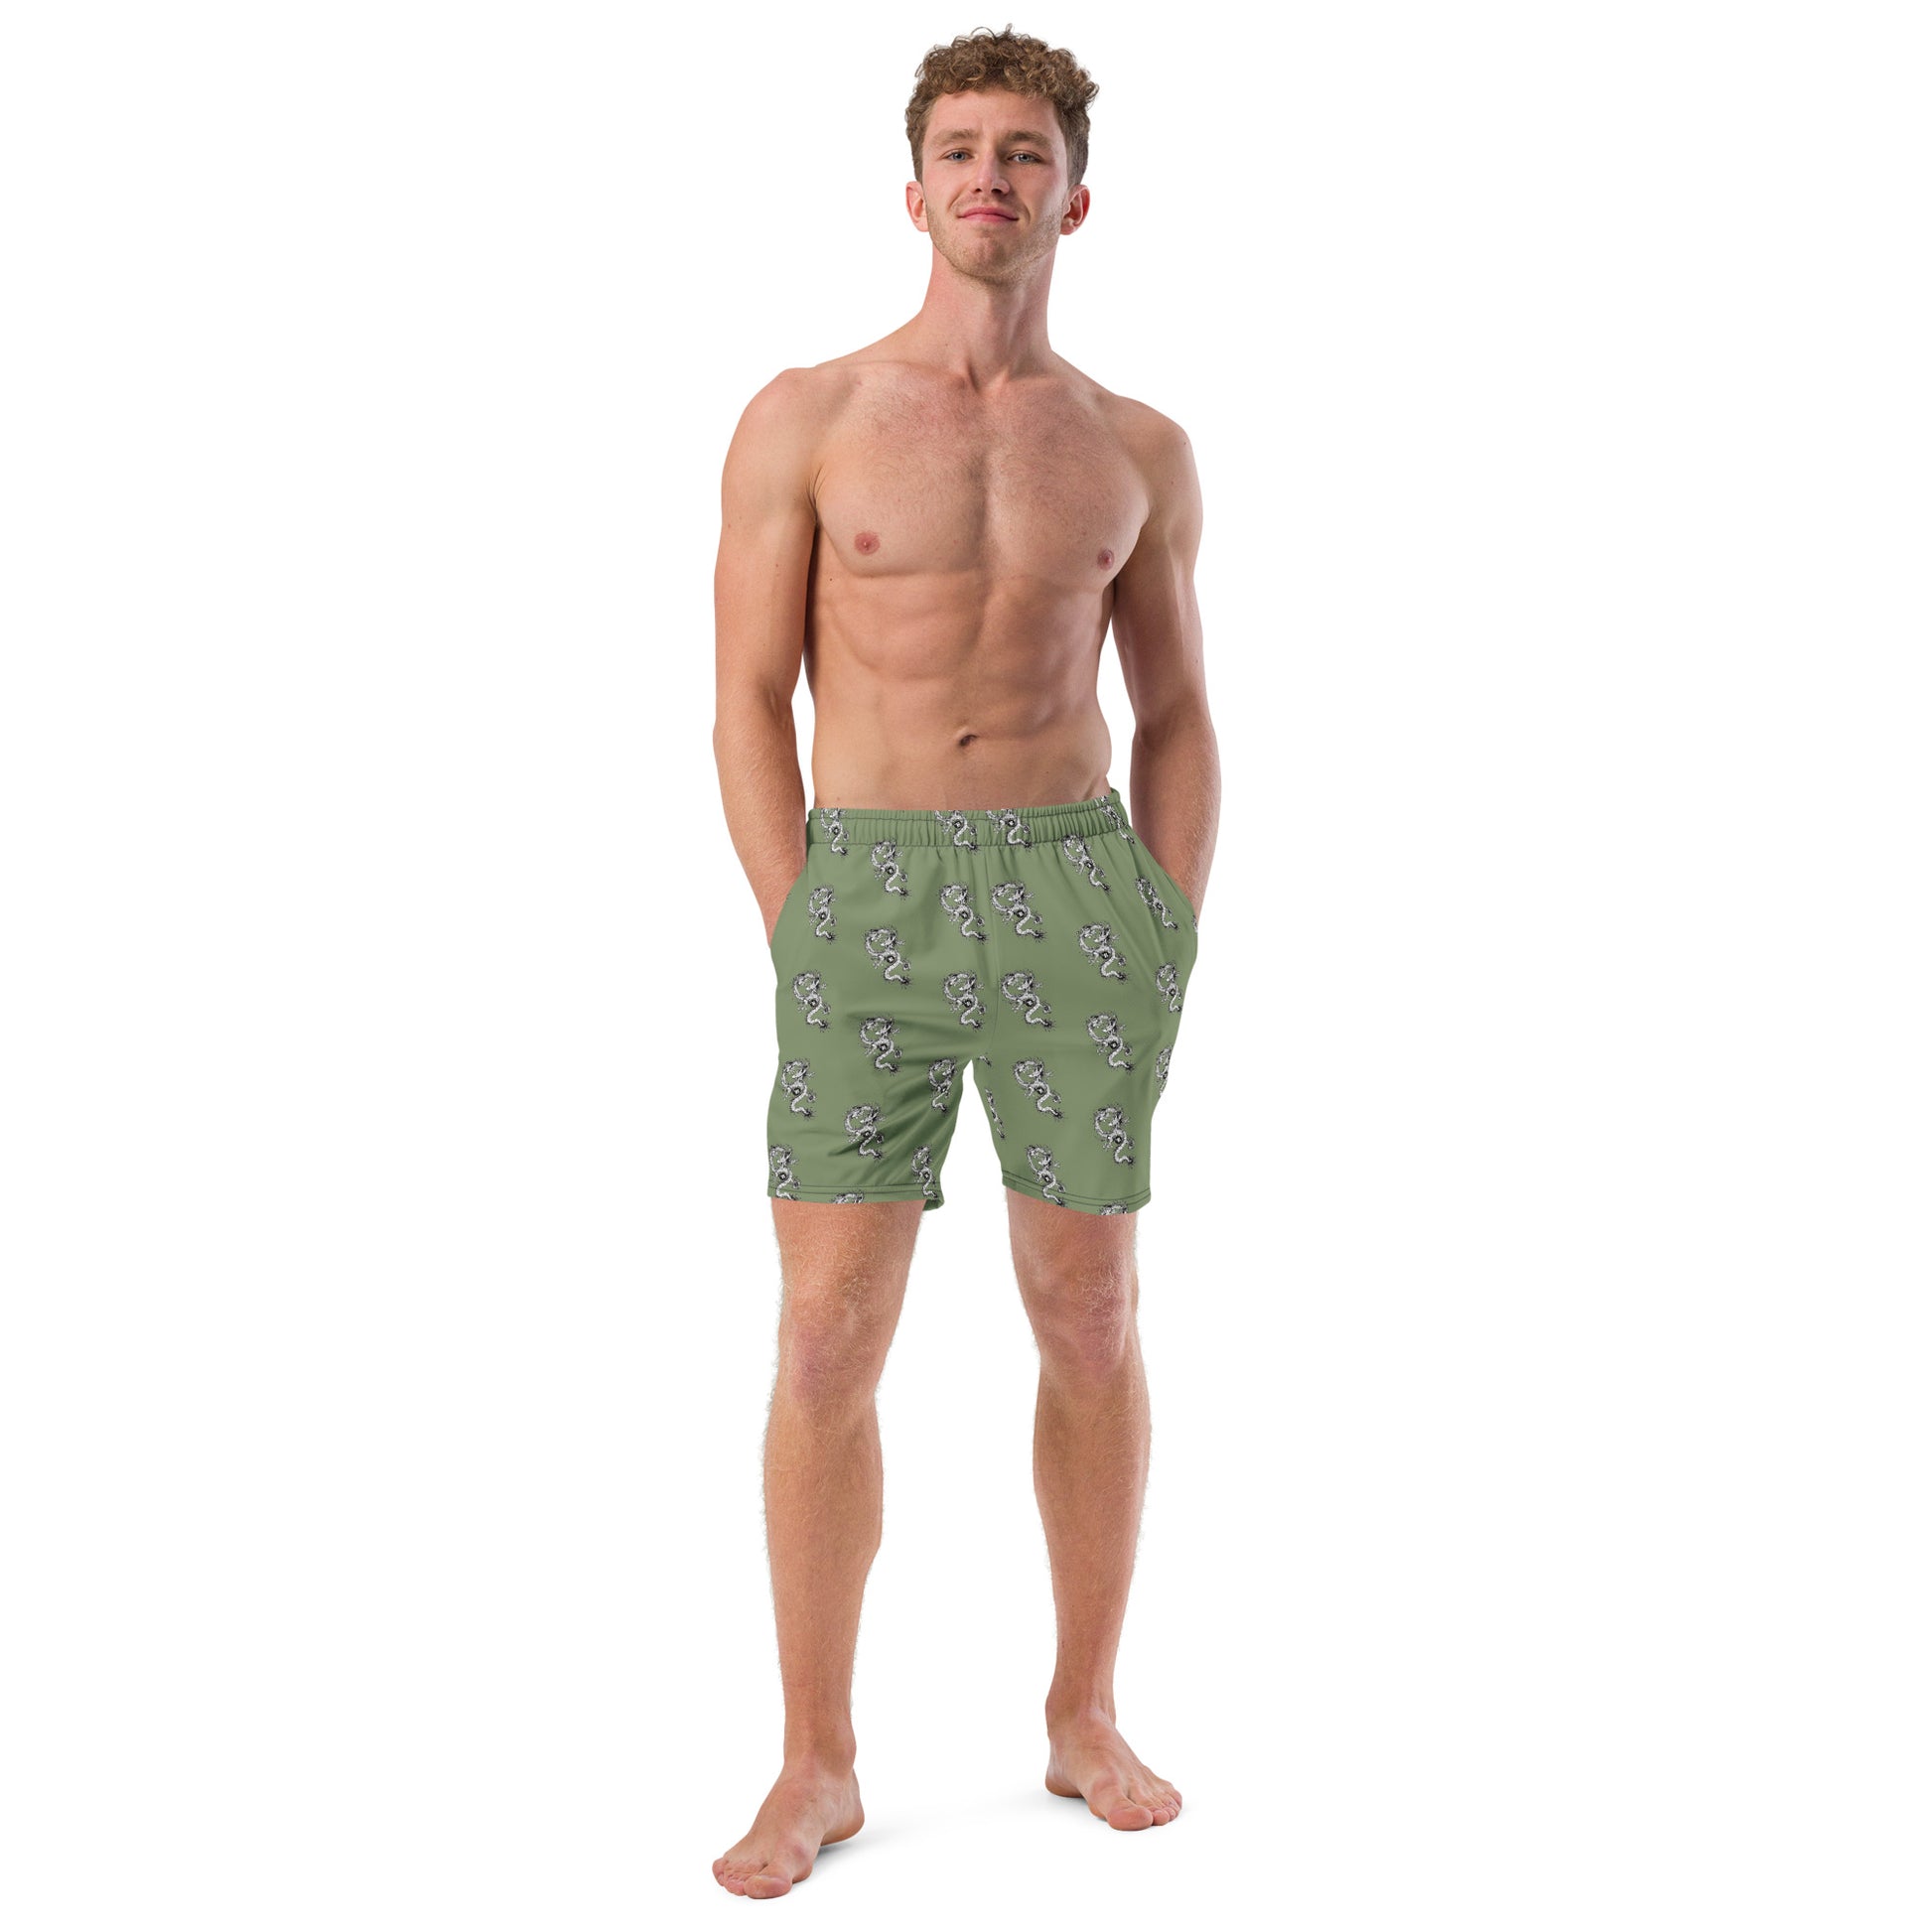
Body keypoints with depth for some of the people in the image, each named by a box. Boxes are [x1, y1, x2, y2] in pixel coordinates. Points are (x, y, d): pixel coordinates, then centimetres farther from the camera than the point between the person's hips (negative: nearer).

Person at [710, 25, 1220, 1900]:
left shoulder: (1138, 452, 10)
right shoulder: (802, 419, 3)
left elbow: (1176, 719, 13)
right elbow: (751, 706, 2)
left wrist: (1162, 962, 3)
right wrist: (809, 964, -5)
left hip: (1077, 886, 2)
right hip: (866, 896, -1)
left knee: (1091, 1324, 6)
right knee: (828, 1344, -2)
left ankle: (1085, 1718, 25)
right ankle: (817, 1765, 14)